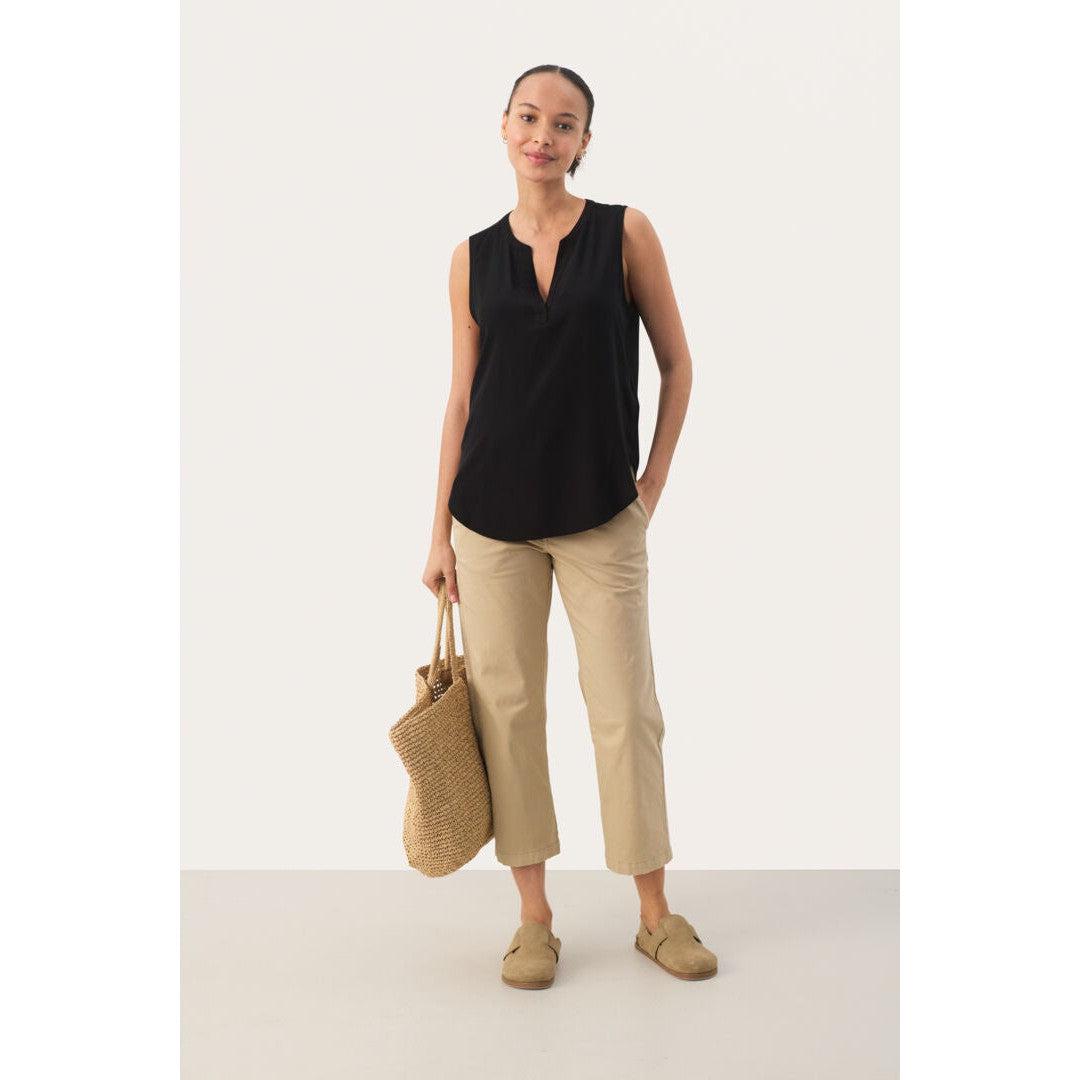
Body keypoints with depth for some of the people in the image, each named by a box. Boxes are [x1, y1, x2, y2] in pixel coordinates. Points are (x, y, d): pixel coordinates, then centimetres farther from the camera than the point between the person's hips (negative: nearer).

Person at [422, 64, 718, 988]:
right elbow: (462, 397, 7)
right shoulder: (473, 258, 5)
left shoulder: (626, 234, 0)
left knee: (627, 710, 3)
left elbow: (676, 364, 6)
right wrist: (439, 531, 5)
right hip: (494, 518, 2)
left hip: (601, 515, -2)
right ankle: (535, 918, 19)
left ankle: (656, 913, 20)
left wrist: (653, 483, 1)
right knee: (505, 704, 5)